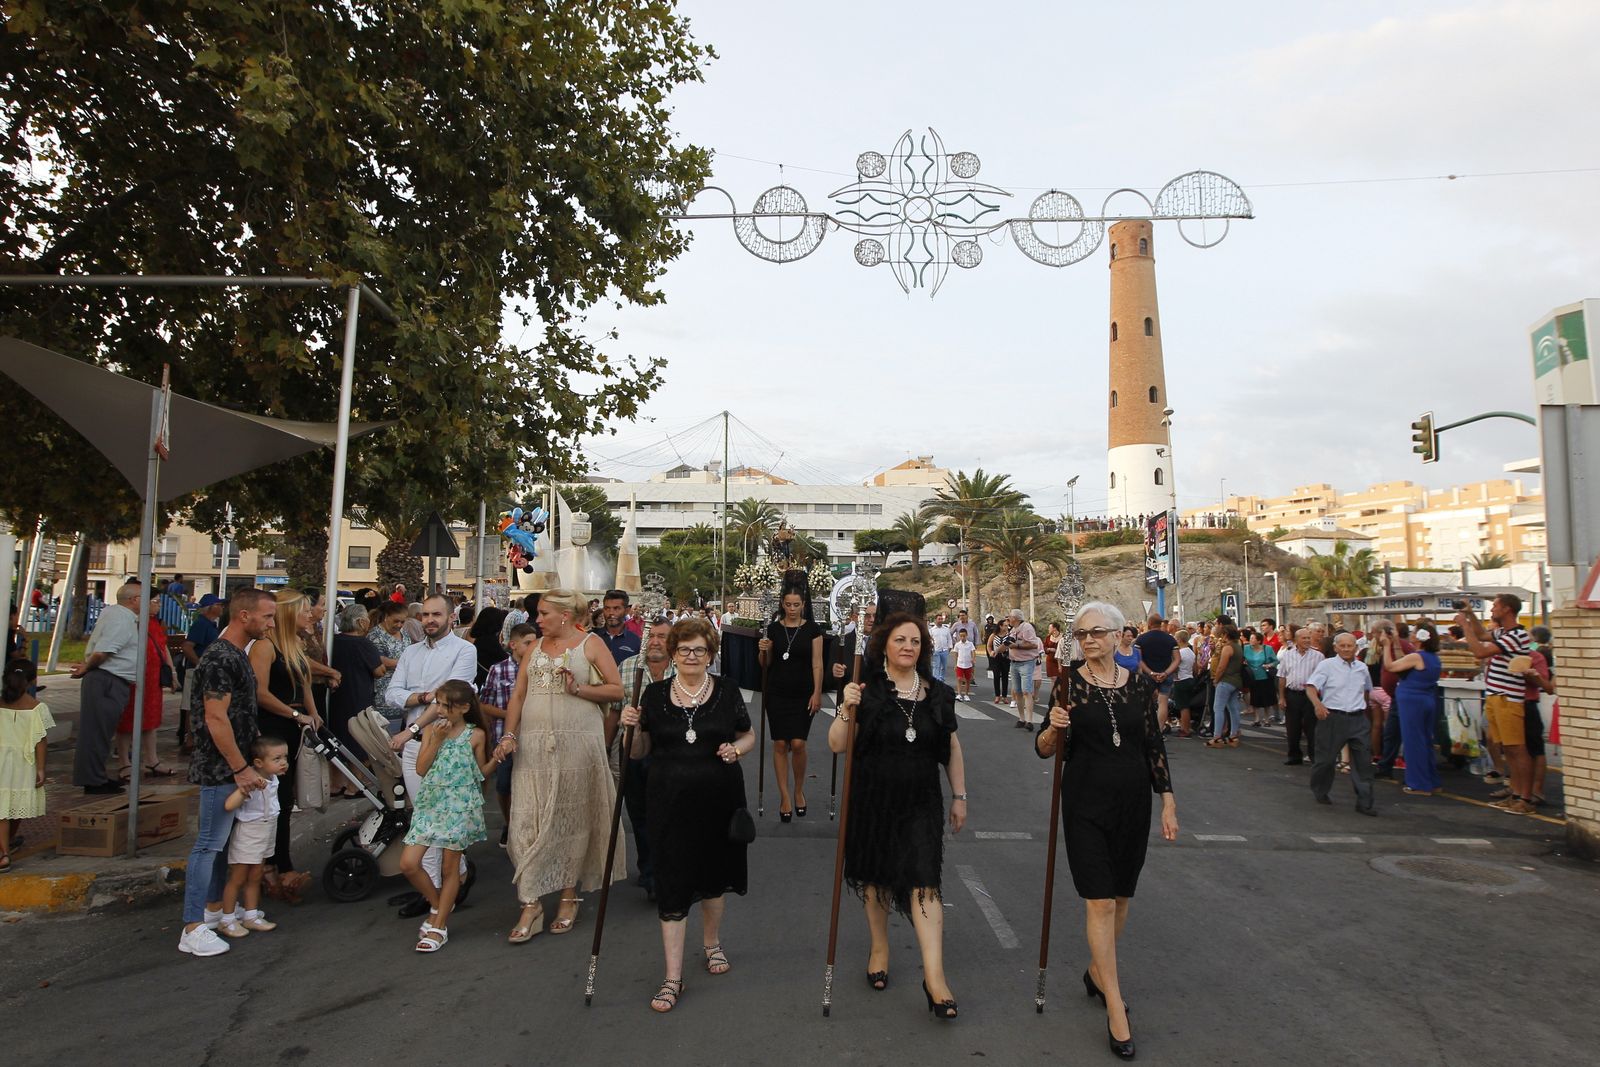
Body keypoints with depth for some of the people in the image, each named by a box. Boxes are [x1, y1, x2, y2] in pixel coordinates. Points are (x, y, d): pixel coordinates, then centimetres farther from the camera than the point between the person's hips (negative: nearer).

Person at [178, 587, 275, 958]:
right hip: (220, 769, -10)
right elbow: (216, 719, -23)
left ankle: (214, 907, 30)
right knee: (209, 844, -4)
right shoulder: (219, 658, -20)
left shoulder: (238, 655, 12)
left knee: (222, 840, 18)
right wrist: (241, 768, -20)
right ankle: (192, 929, 3)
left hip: (234, 766, 10)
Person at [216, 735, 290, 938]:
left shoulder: (273, 779, 0)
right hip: (247, 837, -8)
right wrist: (244, 789, -50)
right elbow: (229, 805, -41)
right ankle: (227, 921, 19)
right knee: (237, 880, 6)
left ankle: (251, 917, 27)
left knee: (254, 879, 17)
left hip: (265, 837, 8)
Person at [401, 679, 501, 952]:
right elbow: (421, 769, -4)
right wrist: (437, 740, -13)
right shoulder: (431, 730, 4)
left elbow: (480, 773, 7)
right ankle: (437, 904, 22)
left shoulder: (475, 735, -2)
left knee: (450, 867, 3)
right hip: (431, 804, 3)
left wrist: (495, 759, -12)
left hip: (460, 806, -3)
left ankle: (439, 926, 17)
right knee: (408, 863, -3)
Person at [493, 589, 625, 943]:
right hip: (534, 746, 4)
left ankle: (569, 898, 19)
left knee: (572, 820, 5)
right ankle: (530, 904, 6)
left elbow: (617, 690, -2)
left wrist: (578, 689, -14)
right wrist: (509, 734, 1)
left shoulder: (591, 644, 2)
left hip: (577, 744, -4)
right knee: (527, 821, -2)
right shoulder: (536, 647, 15)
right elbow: (518, 694, 13)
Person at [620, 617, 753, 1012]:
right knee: (671, 888, 0)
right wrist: (633, 727, -14)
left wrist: (737, 748, -12)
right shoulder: (654, 694, 0)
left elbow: (749, 736, 9)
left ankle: (711, 942, 44)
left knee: (713, 875, 18)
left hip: (719, 800, 1)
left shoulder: (727, 692, -1)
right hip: (670, 803, -1)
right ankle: (673, 978, 11)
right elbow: (639, 752, 5)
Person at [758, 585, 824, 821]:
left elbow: (817, 663, -3)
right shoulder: (773, 628, 2)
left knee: (798, 744, -6)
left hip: (803, 695, -2)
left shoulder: (812, 629, -2)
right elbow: (765, 665, 9)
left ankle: (799, 791, 18)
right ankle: (785, 796, 12)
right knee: (780, 744, 2)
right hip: (777, 694, 2)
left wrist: (817, 693, -9)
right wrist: (763, 650, -12)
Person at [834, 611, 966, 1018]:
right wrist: (848, 710, -25)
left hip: (920, 802, 1)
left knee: (924, 882, -7)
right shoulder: (867, 689, -7)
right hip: (872, 799, -1)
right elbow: (836, 745, -9)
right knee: (876, 878, 14)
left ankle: (934, 977, -3)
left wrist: (959, 796, 12)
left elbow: (952, 749, 12)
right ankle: (880, 947, 38)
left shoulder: (938, 694, 3)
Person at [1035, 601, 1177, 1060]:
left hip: (1133, 801, 3)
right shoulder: (1068, 683, -7)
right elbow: (1045, 749, -5)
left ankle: (1098, 970, 38)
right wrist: (1053, 728, -26)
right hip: (1085, 802, -3)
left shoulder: (1140, 684, -1)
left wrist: (1168, 802, 3)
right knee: (1100, 900, -5)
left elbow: (1154, 745, 5)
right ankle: (1116, 1009, 5)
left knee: (1121, 895, 15)